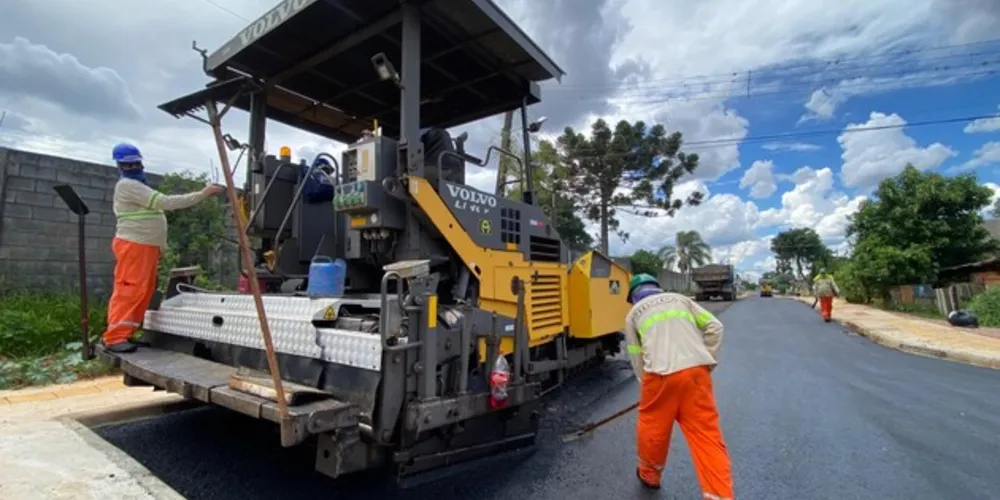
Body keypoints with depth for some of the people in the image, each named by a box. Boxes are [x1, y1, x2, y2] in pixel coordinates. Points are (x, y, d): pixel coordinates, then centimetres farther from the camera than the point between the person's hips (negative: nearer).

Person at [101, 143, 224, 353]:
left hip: (147, 246, 10)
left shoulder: (138, 186, 24)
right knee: (129, 290, -11)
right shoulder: (128, 185, -9)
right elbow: (165, 203, -19)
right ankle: (114, 337, -8)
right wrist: (202, 194, -22)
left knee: (144, 292, 9)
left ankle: (124, 334, 14)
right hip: (133, 246, -10)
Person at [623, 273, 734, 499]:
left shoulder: (633, 313, 18)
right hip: (696, 371, 2)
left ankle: (649, 474, 38)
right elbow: (715, 327, 14)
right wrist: (708, 361, 18)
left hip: (661, 374, -2)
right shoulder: (680, 299, 24)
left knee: (652, 428, 18)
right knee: (707, 434, 8)